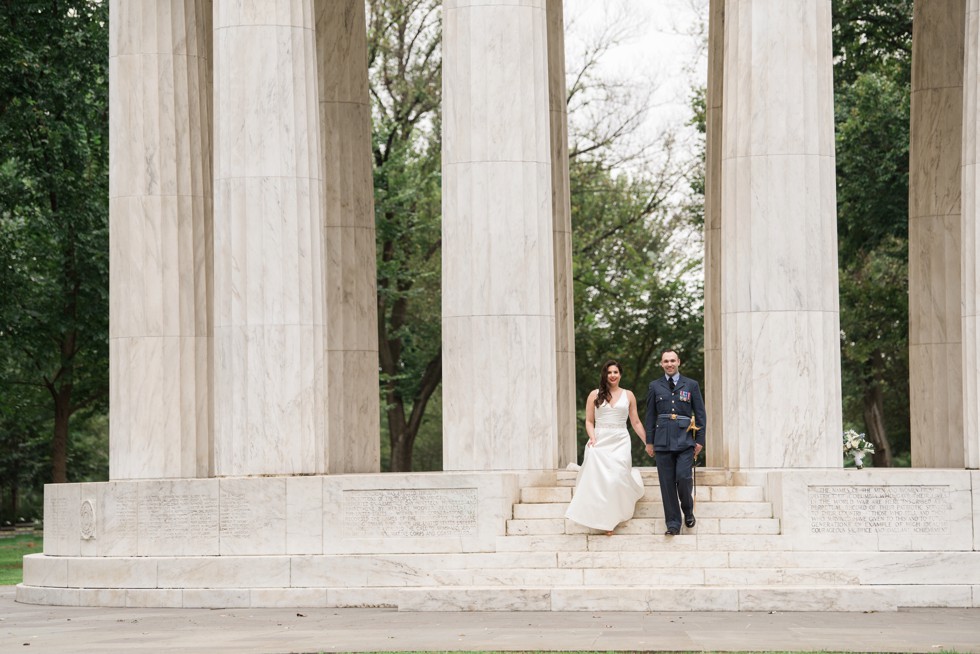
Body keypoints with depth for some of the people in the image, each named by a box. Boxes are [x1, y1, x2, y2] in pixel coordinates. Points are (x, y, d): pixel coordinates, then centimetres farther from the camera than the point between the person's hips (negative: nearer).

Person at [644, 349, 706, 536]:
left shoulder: (691, 385, 8)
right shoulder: (655, 386, 11)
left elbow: (700, 414, 8)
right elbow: (650, 415, 12)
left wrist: (700, 440, 2)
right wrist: (649, 441, 7)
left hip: (685, 440, -1)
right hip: (663, 440, 1)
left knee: (684, 477, -14)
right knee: (667, 483, -1)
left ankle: (688, 511, 13)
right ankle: (673, 524, 5)